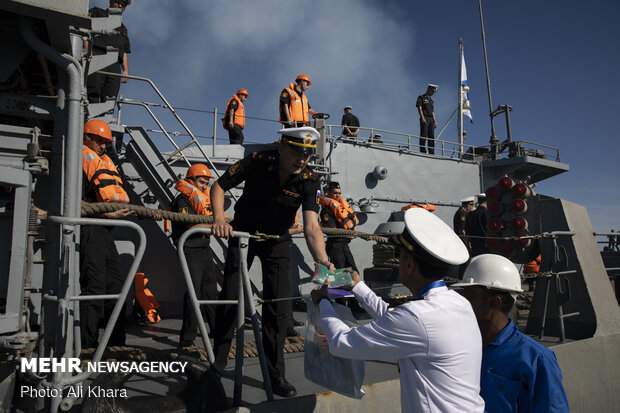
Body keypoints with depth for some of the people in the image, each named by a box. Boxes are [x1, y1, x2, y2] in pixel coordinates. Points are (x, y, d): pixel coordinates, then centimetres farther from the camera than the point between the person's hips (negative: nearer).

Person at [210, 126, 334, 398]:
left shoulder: (309, 180, -22)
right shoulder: (257, 162, -24)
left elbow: (311, 227, -31)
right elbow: (219, 186, -12)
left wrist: (323, 261, -46)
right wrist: (219, 218, -30)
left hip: (276, 242, 1)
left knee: (278, 306, -3)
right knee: (229, 298, 2)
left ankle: (275, 375, 13)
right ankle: (217, 363, 23)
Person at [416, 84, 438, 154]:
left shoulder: (431, 100, 26)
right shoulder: (421, 97, 6)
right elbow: (419, 108, -5)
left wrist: (435, 121, 13)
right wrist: (422, 118, -17)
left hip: (431, 119, 6)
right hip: (424, 118, -6)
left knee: (431, 136, -2)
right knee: (423, 135, -12)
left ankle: (431, 153, -5)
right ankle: (422, 151, -14)